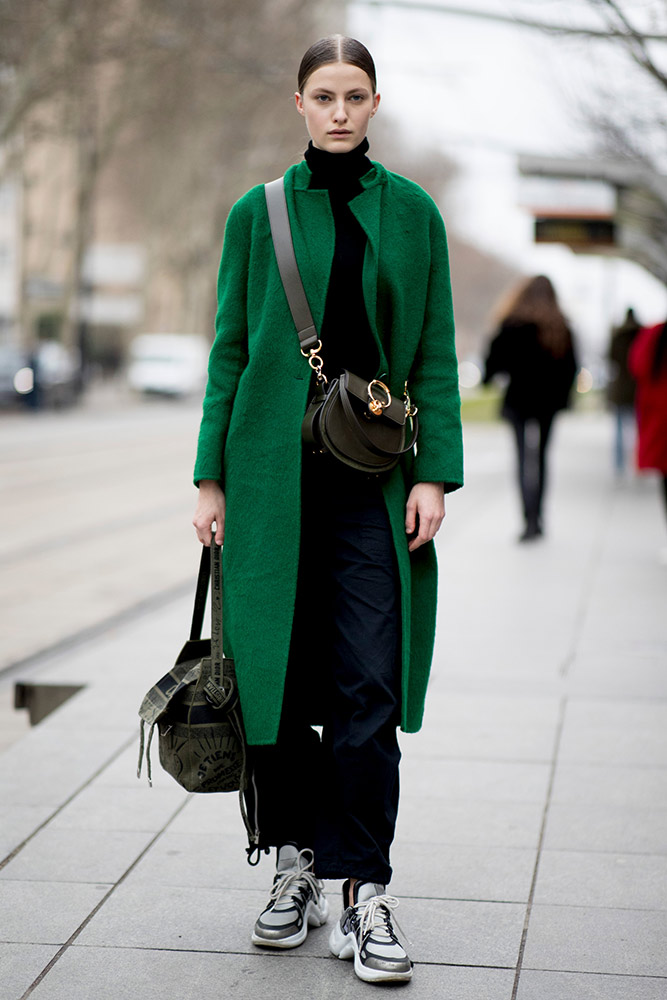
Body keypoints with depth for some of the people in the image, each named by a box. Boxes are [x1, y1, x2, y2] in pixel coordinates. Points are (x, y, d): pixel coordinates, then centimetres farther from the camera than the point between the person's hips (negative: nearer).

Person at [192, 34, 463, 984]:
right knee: (276, 673, 5)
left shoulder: (411, 212, 7)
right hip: (274, 469, 1)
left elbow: (434, 354, 5)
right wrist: (213, 477, 2)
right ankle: (296, 863, 21)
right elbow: (230, 351, 7)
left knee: (368, 686, -6)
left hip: (375, 476, -1)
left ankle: (366, 892, 1)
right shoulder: (258, 213, 6)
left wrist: (434, 471, -5)